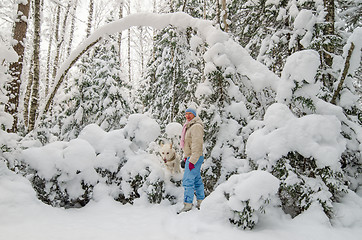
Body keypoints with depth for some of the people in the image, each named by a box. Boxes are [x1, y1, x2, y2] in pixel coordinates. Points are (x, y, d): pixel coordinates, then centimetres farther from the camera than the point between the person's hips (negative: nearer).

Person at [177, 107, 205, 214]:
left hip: (195, 158, -10)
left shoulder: (196, 126, -16)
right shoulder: (189, 126, 16)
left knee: (188, 180, -9)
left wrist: (192, 161, -23)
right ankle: (200, 201, 23)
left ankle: (187, 204, -5)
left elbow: (197, 145, -22)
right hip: (190, 157, 10)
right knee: (197, 180, 14)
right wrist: (186, 156, 21)